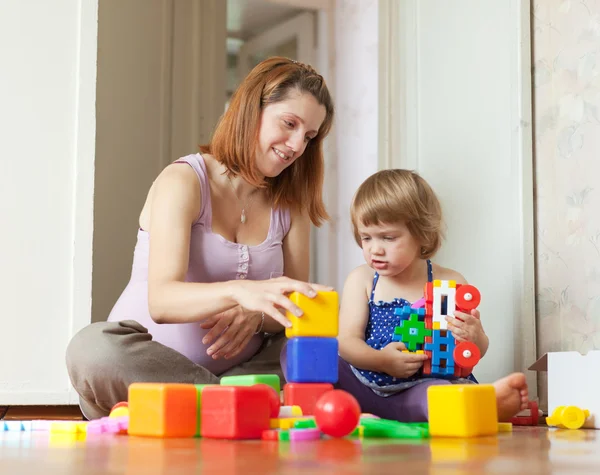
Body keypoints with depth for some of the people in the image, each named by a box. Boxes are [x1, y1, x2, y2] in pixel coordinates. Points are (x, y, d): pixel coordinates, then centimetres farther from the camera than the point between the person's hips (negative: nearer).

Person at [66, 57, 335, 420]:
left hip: (239, 370, 4)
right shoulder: (182, 181, -9)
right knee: (95, 346, -37)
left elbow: (295, 308, 3)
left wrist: (257, 315, -22)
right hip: (145, 368, -4)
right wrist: (239, 291, -43)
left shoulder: (291, 205, 8)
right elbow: (161, 301, -23)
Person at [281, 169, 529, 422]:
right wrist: (380, 360, -23)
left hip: (424, 383, -3)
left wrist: (475, 339, -21)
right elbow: (347, 340, -2)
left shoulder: (448, 283, 1)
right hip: (365, 380, 3)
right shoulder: (362, 279, 7)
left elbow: (478, 350, 5)